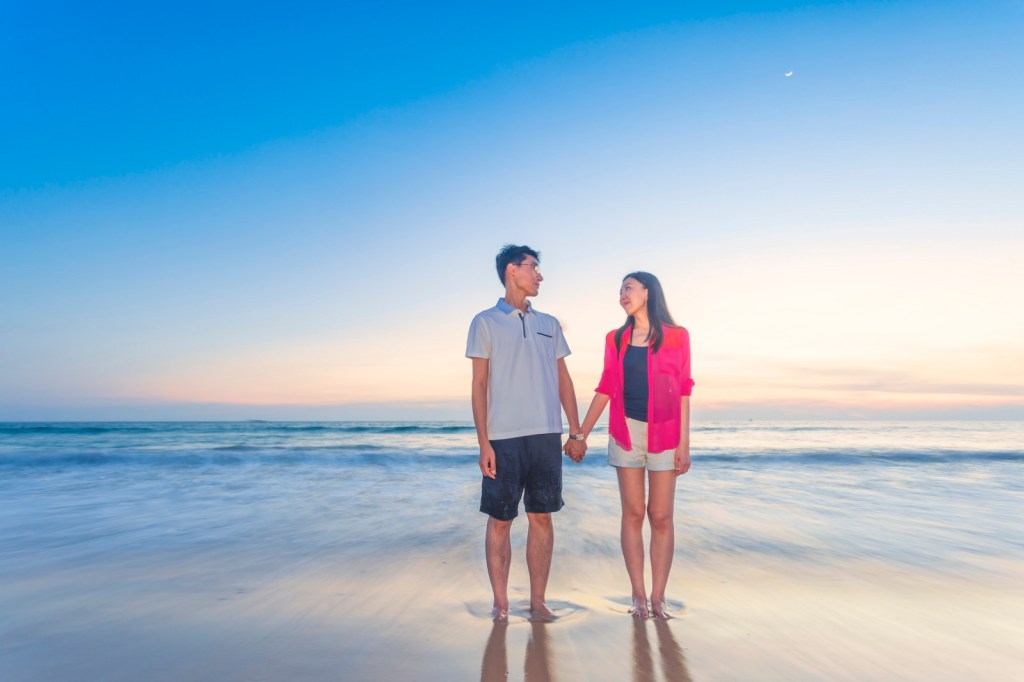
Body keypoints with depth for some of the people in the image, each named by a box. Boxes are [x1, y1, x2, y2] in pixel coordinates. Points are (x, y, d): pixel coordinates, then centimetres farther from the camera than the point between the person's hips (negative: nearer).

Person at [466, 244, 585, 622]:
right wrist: (484, 442, -8)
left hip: (546, 436, 4)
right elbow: (479, 385, -1)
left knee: (542, 518, 7)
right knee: (499, 520, 4)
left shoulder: (549, 324, 15)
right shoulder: (485, 322, 3)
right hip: (504, 438, -3)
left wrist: (576, 432, 9)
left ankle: (537, 600, 18)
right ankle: (500, 603, 17)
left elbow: (563, 381, 16)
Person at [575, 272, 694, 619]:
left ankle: (658, 595, 12)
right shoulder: (616, 339, 8)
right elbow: (605, 390, 9)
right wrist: (581, 434, 6)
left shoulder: (676, 336, 0)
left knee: (661, 516, 2)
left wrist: (684, 442, -5)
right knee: (633, 513, 4)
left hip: (664, 433, -2)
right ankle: (638, 594, 13)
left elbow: (682, 391, -1)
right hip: (626, 431, 2)